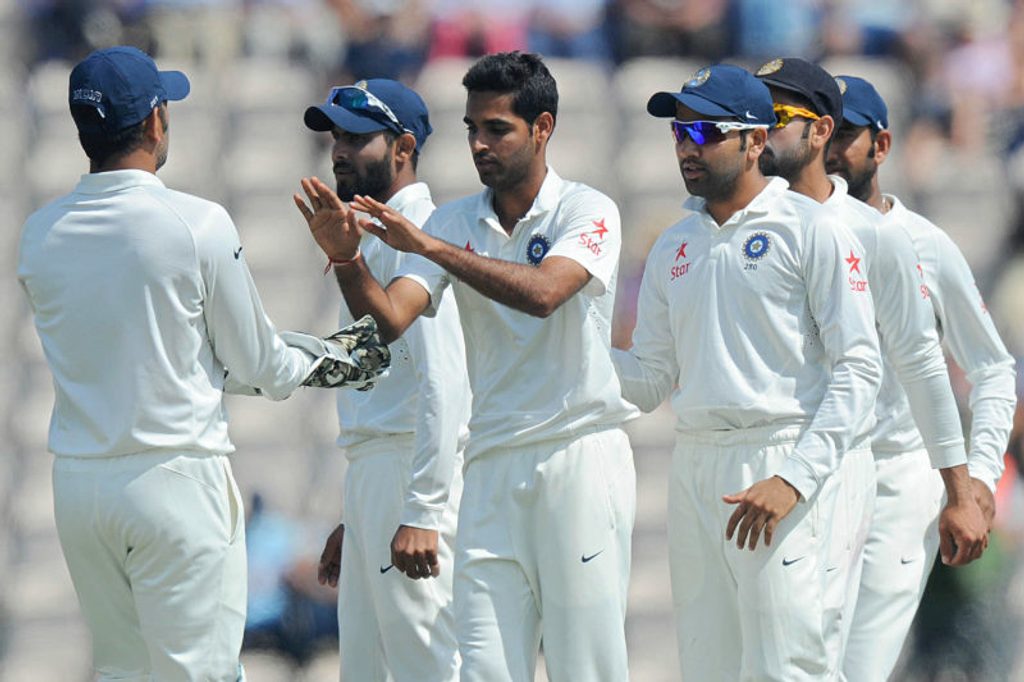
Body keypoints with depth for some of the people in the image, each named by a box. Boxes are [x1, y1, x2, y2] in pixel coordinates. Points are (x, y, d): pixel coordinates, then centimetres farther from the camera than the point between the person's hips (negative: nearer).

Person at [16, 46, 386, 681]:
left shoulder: (40, 234, 3)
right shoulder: (198, 224, -11)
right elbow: (256, 363, -3)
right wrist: (320, 361, 21)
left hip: (77, 481, 5)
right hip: (176, 479, -5)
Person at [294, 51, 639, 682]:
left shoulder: (586, 211, -3)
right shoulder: (455, 223, 12)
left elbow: (542, 293, -23)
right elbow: (389, 320, 0)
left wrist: (430, 247, -28)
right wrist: (347, 257, -19)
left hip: (581, 461, -4)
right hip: (492, 464, 4)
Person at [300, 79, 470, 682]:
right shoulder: (372, 239, 20)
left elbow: (443, 383, -21)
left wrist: (421, 512, -26)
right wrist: (353, 517, 25)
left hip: (410, 471, -11)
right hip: (372, 474, 11)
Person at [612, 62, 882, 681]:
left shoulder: (812, 231, -3)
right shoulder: (674, 248, 17)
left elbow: (858, 368, -8)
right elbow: (650, 380, 18)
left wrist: (794, 479, -18)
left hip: (782, 461, -6)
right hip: (694, 468, 7)